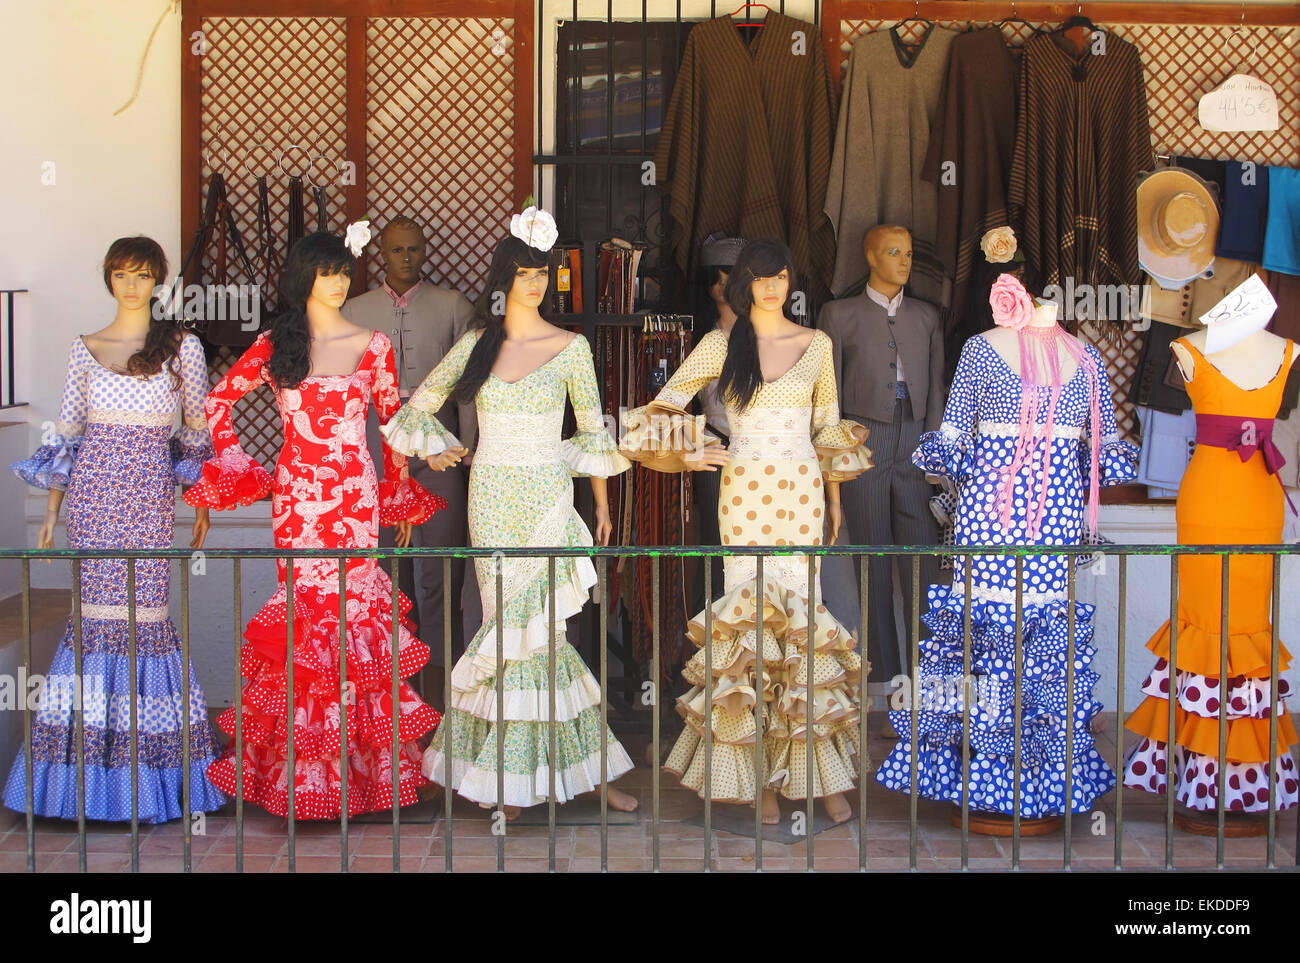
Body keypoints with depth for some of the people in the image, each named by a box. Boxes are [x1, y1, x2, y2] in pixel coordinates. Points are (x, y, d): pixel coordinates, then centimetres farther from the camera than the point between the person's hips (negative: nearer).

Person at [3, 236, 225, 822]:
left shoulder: (183, 348, 5)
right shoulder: (84, 350, 9)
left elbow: (198, 433, 8)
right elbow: (66, 435, 11)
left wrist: (202, 504, 4)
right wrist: (51, 512, 8)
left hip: (152, 494, -1)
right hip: (93, 489, 1)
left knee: (147, 608, -5)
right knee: (98, 607, -2)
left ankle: (150, 769, 5)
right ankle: (93, 767, 6)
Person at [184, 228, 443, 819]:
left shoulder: (373, 345, 5)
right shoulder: (275, 345, 6)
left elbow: (393, 422, 11)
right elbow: (218, 401, 13)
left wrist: (400, 496, 11)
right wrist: (240, 467, 6)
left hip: (356, 497, 0)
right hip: (296, 498, 0)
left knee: (353, 607, -3)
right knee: (305, 609, -1)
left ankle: (359, 763, 6)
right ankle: (301, 766, 7)